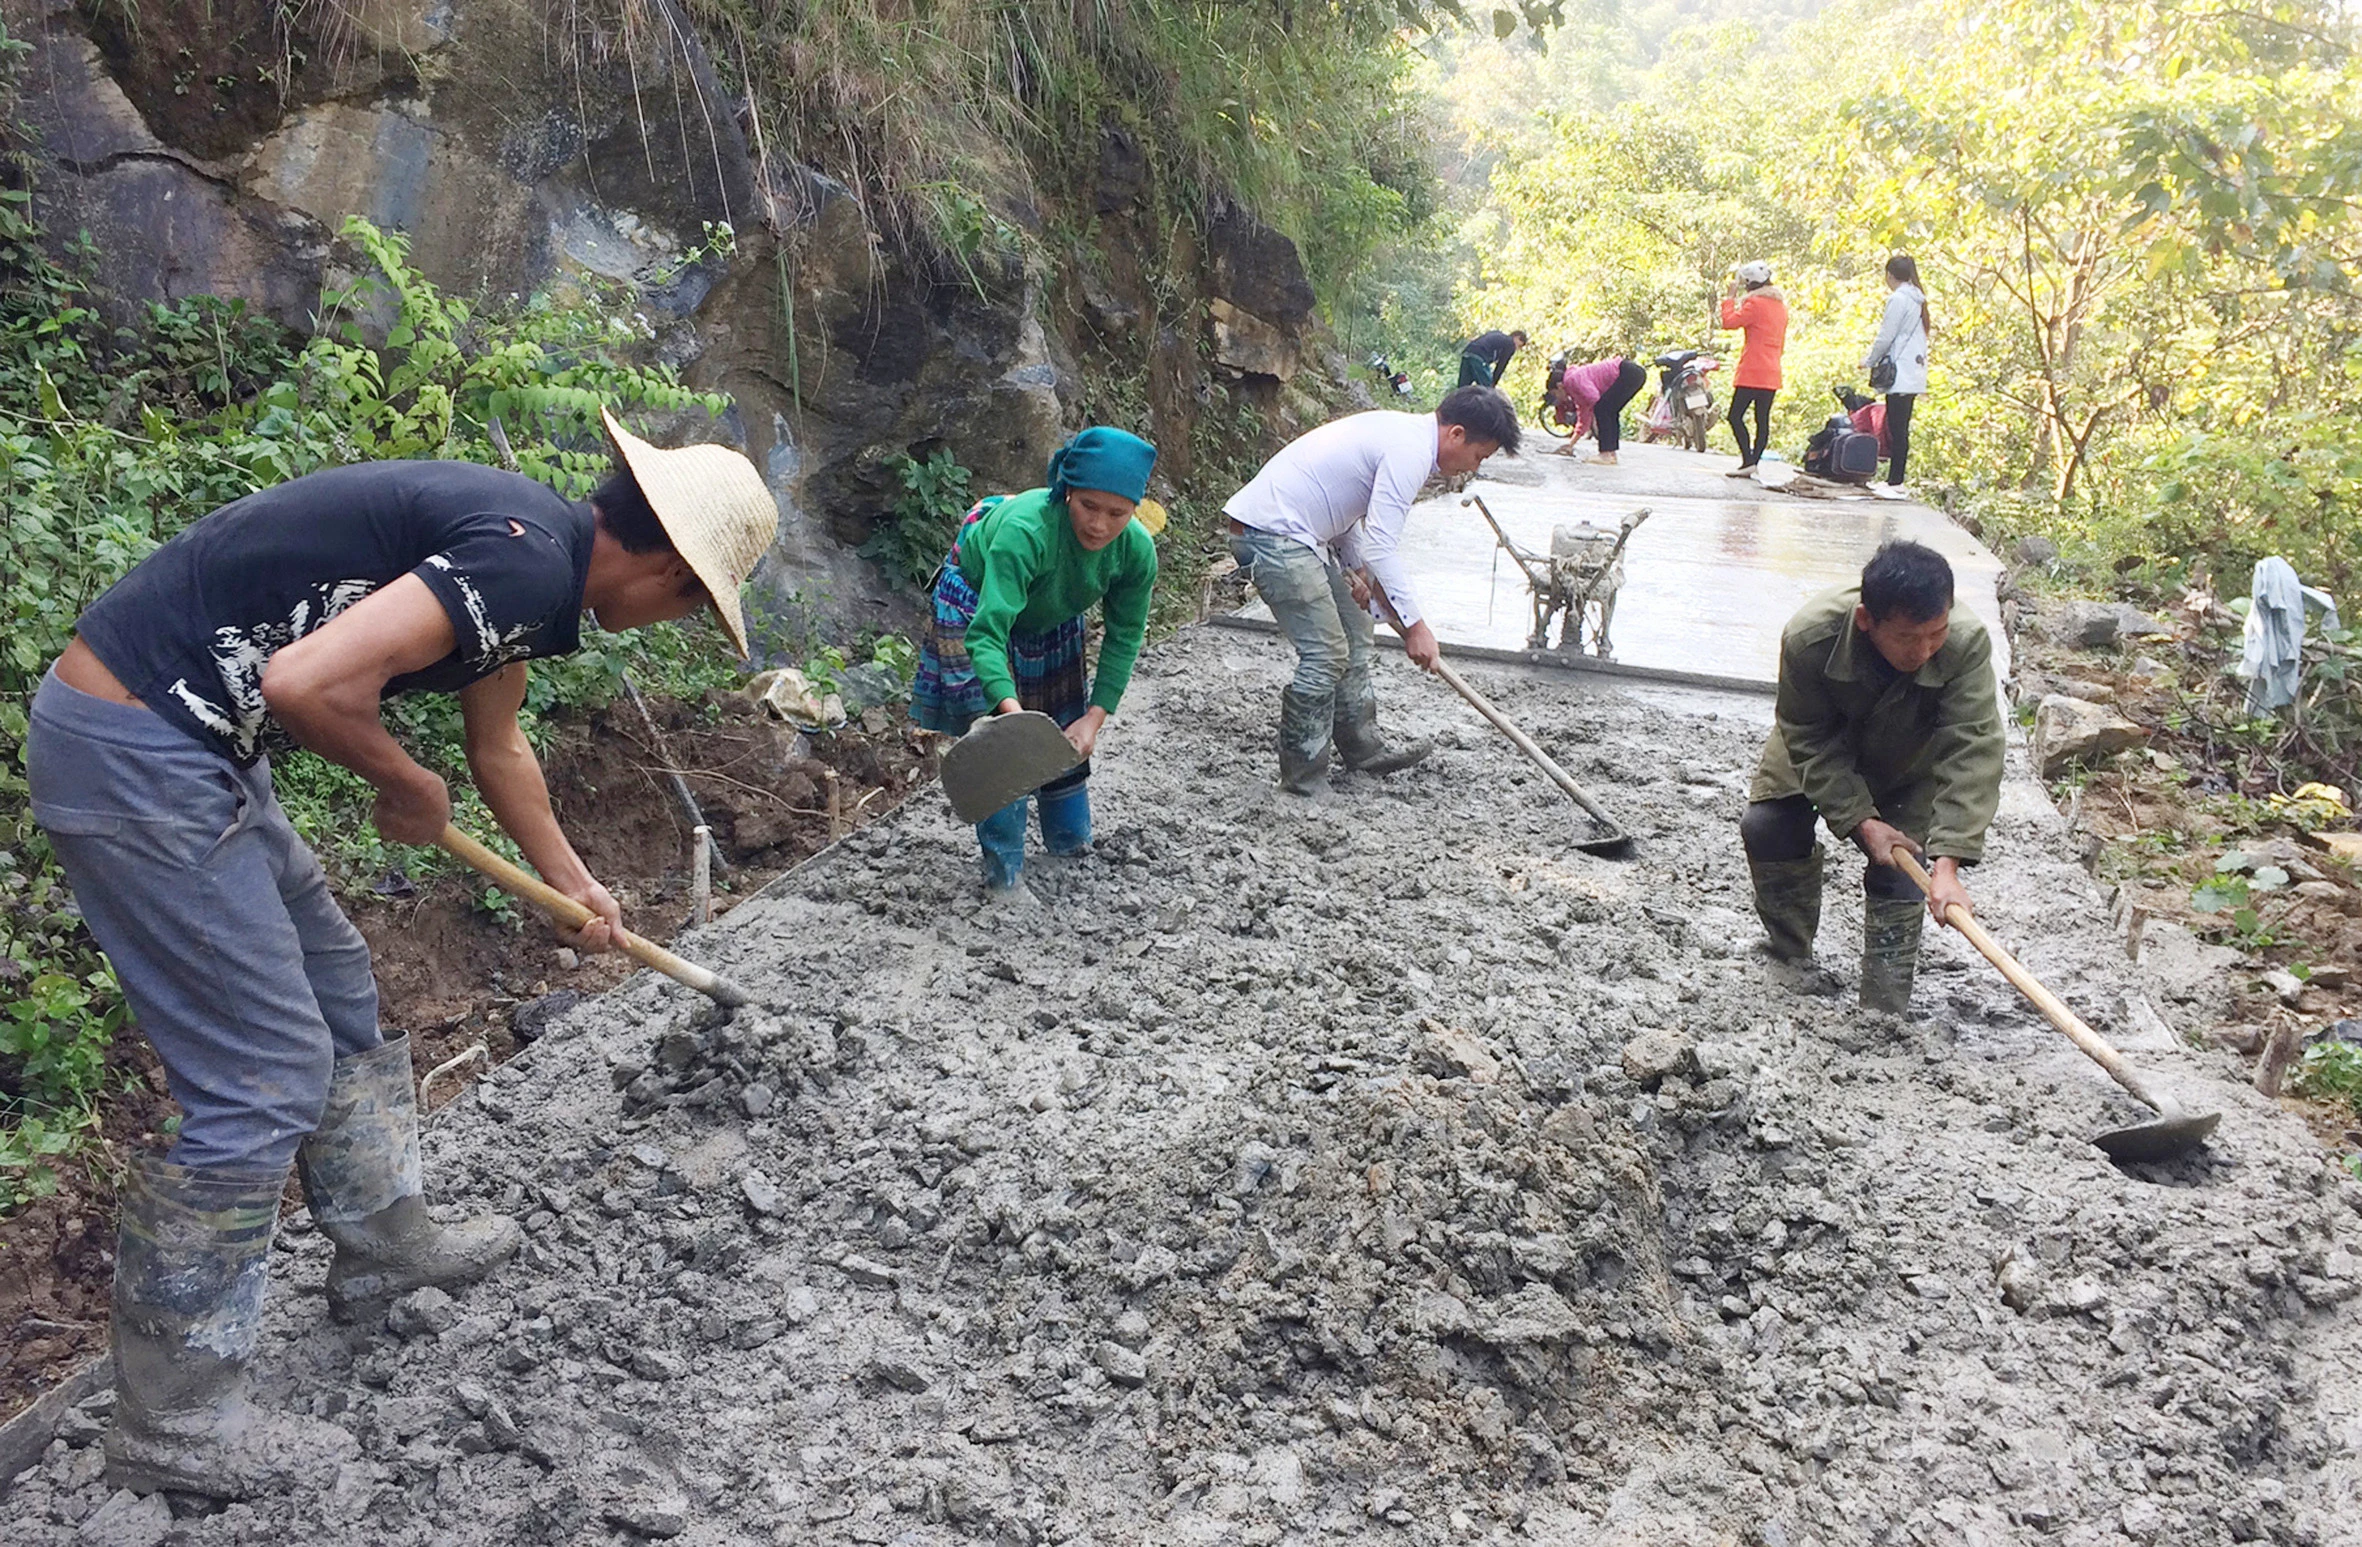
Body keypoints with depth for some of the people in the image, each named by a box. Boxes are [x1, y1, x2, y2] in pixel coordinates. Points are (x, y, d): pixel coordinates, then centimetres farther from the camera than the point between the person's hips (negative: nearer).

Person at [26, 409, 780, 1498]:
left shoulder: (523, 550, 11)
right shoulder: (529, 561, -20)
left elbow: (497, 745, 27)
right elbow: (308, 682, -30)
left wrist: (576, 887, 38)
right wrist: (410, 787, -9)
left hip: (184, 747, 10)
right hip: (133, 755, -10)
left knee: (337, 996, 21)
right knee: (263, 1079, -3)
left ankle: (385, 1243, 40)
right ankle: (171, 1425, 12)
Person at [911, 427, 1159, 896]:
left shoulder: (1137, 550, -29)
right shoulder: (1025, 530, -45)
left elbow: (1124, 638, -16)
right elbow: (988, 633, -50)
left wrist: (1094, 717, -24)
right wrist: (1011, 710, -64)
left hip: (1050, 616, 5)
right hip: (976, 605, -5)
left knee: (1065, 731, 14)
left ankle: (1070, 841, 35)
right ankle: (1005, 866, -2)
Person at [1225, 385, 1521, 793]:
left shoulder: (1402, 431, 14)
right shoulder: (1411, 450, -18)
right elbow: (1382, 545, -24)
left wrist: (1359, 570, 13)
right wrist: (1415, 624, -21)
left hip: (1292, 531, 11)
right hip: (1274, 535, -11)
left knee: (1356, 634, 17)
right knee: (1327, 654, -9)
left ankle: (1363, 749, 28)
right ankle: (1303, 776, 1)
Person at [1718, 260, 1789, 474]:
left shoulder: (1755, 303, -10)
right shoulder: (1781, 305, 17)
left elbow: (1729, 321, -13)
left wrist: (1730, 296, -3)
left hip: (1752, 371, -8)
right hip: (1772, 374, 8)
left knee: (1736, 416, -6)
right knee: (1763, 419, 6)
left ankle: (1748, 461, -15)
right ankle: (1754, 461, 6)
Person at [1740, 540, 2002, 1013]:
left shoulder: (1967, 643, -40)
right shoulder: (1809, 638, -39)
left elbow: (1973, 752, -41)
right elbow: (1810, 740, -25)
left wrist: (1947, 863, -49)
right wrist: (1859, 820, -30)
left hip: (1909, 767, 0)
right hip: (1821, 749, 1)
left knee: (1900, 869, -10)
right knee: (1766, 828, -10)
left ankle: (1884, 1013, -1)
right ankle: (1791, 955, 13)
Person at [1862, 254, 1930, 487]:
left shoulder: (1898, 299, -10)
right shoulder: (1918, 300, 16)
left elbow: (1886, 337, -10)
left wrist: (1869, 361, 4)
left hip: (1900, 374, -9)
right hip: (1914, 375, 9)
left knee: (1897, 429, -9)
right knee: (1900, 428, 10)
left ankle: (1895, 480, -9)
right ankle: (1894, 478, 12)